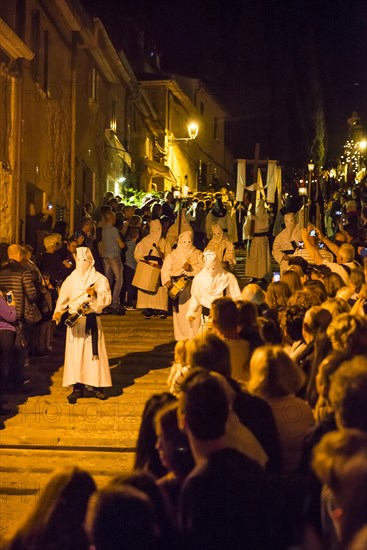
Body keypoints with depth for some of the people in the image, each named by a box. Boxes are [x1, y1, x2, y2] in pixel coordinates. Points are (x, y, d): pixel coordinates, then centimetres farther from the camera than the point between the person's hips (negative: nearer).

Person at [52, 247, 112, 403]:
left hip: (92, 320, -2)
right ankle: (77, 387, 1)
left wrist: (96, 294, -23)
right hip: (74, 320, 2)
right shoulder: (71, 279, 12)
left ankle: (96, 385, 4)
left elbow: (107, 298, -5)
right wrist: (58, 311, -7)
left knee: (93, 352, -3)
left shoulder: (99, 278, 4)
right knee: (75, 353, -2)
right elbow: (63, 297, 9)